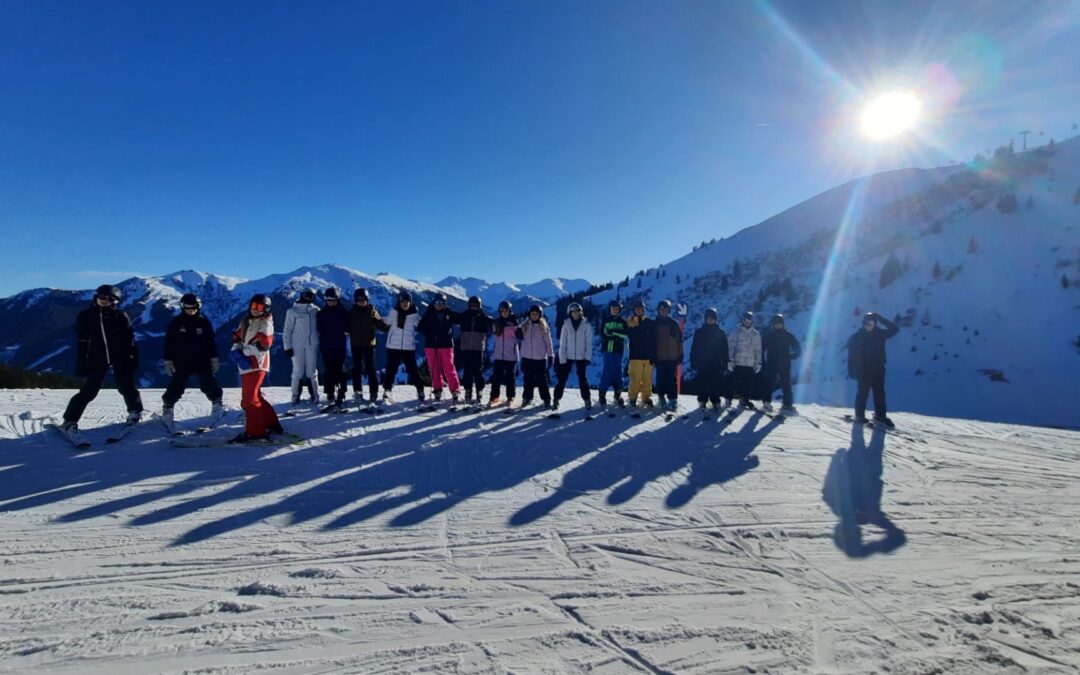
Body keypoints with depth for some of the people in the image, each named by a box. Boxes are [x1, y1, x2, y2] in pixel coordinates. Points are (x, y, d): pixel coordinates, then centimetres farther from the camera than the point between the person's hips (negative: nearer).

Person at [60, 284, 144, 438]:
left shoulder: (120, 316, -2)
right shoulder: (86, 316, 0)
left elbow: (130, 339, 0)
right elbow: (81, 343, 2)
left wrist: (133, 359, -4)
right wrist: (81, 365, 0)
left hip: (120, 357, 0)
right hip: (98, 359, 0)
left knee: (127, 386, 7)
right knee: (88, 391, -5)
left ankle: (135, 411, 28)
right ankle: (69, 421, 6)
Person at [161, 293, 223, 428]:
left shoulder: (204, 322, 1)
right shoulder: (176, 323, -2)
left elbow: (211, 342, 7)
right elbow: (169, 343, 2)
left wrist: (214, 358, 5)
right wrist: (168, 361, -1)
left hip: (202, 361, 1)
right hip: (181, 362, -1)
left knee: (209, 385, 3)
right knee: (176, 387, 0)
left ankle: (217, 403, 21)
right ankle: (167, 408, 15)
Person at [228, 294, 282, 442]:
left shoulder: (266, 323, -6)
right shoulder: (246, 320, 17)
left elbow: (263, 345, -18)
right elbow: (237, 337, 12)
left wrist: (243, 350, -16)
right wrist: (236, 350, -7)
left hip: (256, 365, -9)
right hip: (247, 364, 9)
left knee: (249, 399, -10)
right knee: (255, 396, 16)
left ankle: (255, 432, -4)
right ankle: (271, 424, 26)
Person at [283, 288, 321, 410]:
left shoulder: (316, 310, 4)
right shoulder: (293, 311, -3)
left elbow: (320, 327, 10)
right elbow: (287, 330, -1)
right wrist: (287, 347, -4)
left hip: (312, 345, 2)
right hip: (297, 346, -2)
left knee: (312, 372, 6)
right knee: (298, 372, 1)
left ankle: (315, 396, 14)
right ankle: (296, 396, 12)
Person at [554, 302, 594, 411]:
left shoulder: (587, 325, -3)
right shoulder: (566, 325, -2)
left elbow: (589, 343, -1)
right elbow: (562, 343, -2)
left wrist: (588, 357, -8)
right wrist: (562, 359, -6)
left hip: (581, 357, -1)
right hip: (568, 357, 1)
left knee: (583, 379, 2)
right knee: (562, 378, 1)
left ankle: (587, 401, 13)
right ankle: (556, 400, 8)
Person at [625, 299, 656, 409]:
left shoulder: (650, 323, 6)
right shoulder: (629, 323, 5)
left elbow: (654, 341, 3)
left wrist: (654, 356, -2)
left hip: (648, 356, 1)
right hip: (635, 356, -1)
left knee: (647, 379, 2)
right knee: (635, 379, -4)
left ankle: (646, 398, 15)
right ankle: (633, 399, 7)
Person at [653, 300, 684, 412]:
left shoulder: (674, 323, 5)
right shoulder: (655, 324, 5)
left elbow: (679, 340, 6)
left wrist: (680, 355, 2)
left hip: (672, 357, 0)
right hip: (660, 357, 1)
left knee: (672, 379, -3)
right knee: (661, 379, 4)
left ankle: (673, 400, 0)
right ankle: (662, 398, 13)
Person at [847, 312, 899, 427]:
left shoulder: (880, 334, 3)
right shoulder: (856, 337, -6)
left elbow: (895, 329, -7)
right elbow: (851, 355, -5)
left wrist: (881, 319, -14)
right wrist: (851, 370, -8)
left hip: (878, 369, 3)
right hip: (863, 370, -3)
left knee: (879, 392, 8)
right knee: (863, 392, -1)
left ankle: (880, 415, 18)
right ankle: (859, 415, 8)